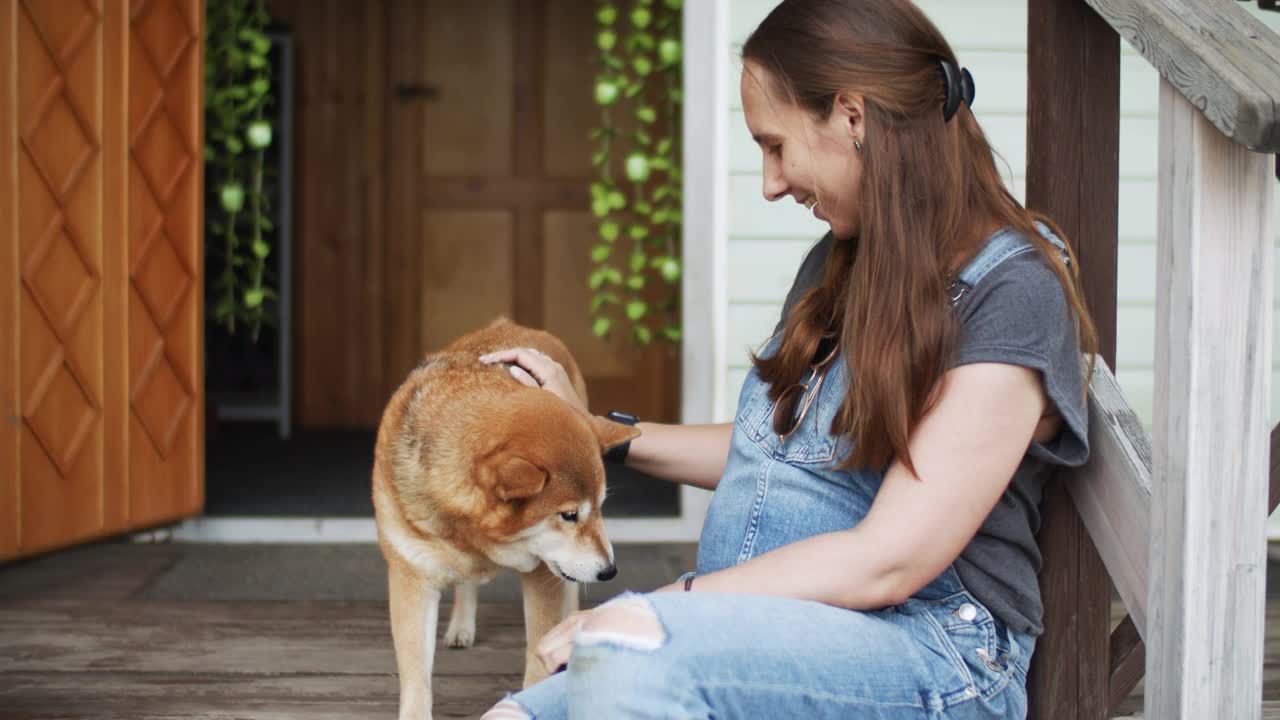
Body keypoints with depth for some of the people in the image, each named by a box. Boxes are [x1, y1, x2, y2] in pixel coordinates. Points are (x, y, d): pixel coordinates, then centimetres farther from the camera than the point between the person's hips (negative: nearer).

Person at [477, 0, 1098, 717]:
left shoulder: (1011, 290, -10)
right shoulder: (838, 267, 17)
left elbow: (887, 562, -17)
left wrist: (667, 602, -17)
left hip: (929, 658, -7)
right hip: (764, 638, 7)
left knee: (629, 654, -35)